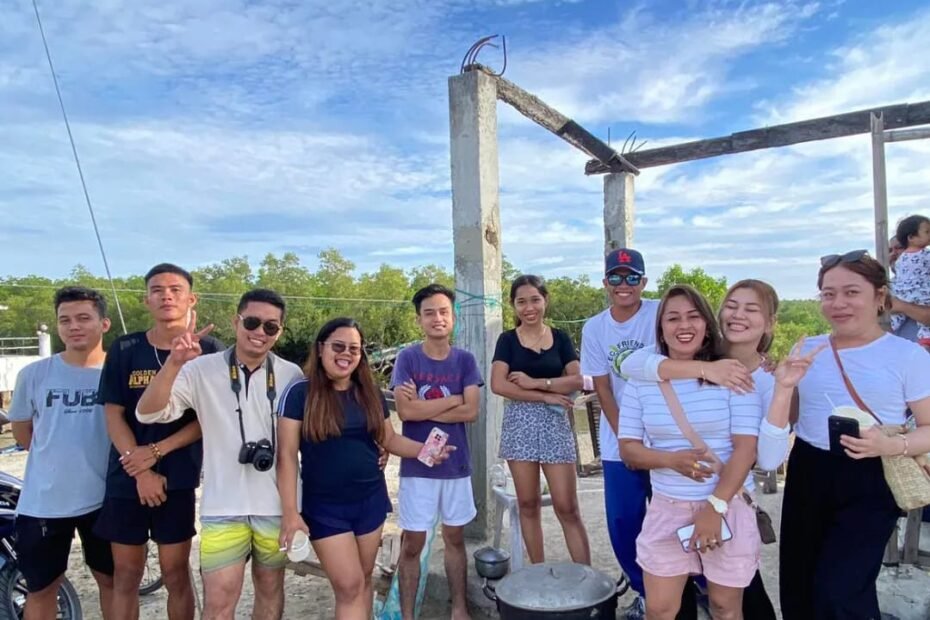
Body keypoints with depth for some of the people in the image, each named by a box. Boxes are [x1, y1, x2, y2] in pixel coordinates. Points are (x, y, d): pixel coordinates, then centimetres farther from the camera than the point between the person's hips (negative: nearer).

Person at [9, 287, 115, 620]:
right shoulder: (33, 374, -4)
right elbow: (22, 432, 9)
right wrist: (57, 458, 6)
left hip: (104, 499, 0)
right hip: (43, 502, 1)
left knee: (111, 579, 16)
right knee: (40, 588, 16)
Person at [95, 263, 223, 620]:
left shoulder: (209, 350, -4)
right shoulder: (124, 349, 1)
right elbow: (113, 415, -1)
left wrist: (156, 451, -14)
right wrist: (141, 472, -10)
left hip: (178, 478, -2)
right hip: (126, 478, 2)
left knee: (176, 574, 7)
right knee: (126, 574, 12)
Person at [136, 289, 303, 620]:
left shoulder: (291, 375, -2)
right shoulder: (202, 369, -7)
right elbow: (148, 413, -14)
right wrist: (174, 364, -30)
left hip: (276, 506, 2)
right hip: (223, 508, -1)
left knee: (270, 590, 18)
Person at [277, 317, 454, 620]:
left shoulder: (371, 394, 2)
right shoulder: (300, 392, -12)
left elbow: (390, 439, 9)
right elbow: (287, 455, -12)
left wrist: (424, 450, -9)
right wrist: (290, 511, -15)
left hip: (370, 499, 4)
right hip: (325, 506, -4)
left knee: (363, 580, 16)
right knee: (349, 586, -1)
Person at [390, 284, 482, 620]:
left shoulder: (465, 360, 0)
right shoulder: (407, 358, -7)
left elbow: (471, 412, -9)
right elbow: (405, 410, -18)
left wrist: (424, 408, -14)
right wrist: (453, 399, -12)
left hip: (456, 464, 2)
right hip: (416, 465, -2)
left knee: (454, 538, 16)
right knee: (412, 544, 7)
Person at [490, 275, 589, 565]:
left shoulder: (560, 338, 6)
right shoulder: (507, 340, 2)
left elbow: (578, 380, -3)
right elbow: (498, 385, -10)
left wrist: (535, 382, -13)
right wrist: (547, 396, -12)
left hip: (555, 424, 0)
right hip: (519, 425, 0)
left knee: (567, 507, -1)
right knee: (528, 504, 9)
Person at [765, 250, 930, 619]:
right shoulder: (806, 351, 6)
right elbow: (784, 422, 10)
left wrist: (890, 445, -22)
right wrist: (784, 386, -8)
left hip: (870, 482, -4)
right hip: (807, 476, 4)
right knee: (797, 590, 13)